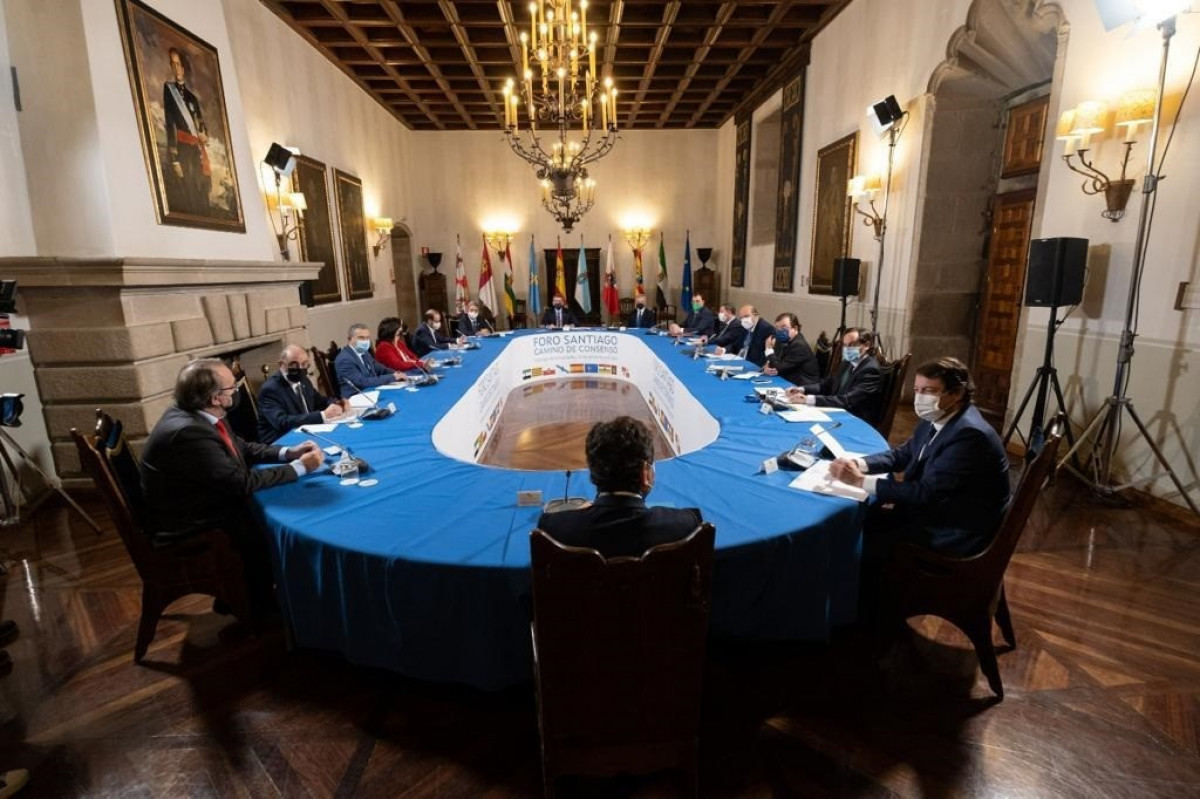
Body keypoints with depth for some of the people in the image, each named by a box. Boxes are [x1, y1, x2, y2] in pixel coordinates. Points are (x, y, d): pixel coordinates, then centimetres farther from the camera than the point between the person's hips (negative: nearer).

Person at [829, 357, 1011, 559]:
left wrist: (860, 480, -28)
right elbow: (903, 454, 9)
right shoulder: (935, 419, 0)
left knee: (866, 542, -11)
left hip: (955, 532, -8)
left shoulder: (969, 434, -28)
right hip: (932, 508, 8)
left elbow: (926, 492, -30)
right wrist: (857, 464, -10)